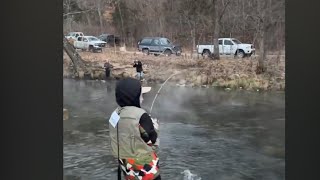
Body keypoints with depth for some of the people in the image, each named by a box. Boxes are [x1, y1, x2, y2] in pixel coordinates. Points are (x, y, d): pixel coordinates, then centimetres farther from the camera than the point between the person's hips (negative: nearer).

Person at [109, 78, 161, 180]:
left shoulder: (115, 114, -1)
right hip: (144, 167, -7)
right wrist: (154, 128, 6)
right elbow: (152, 142, -13)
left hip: (126, 165, 7)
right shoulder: (140, 116, -23)